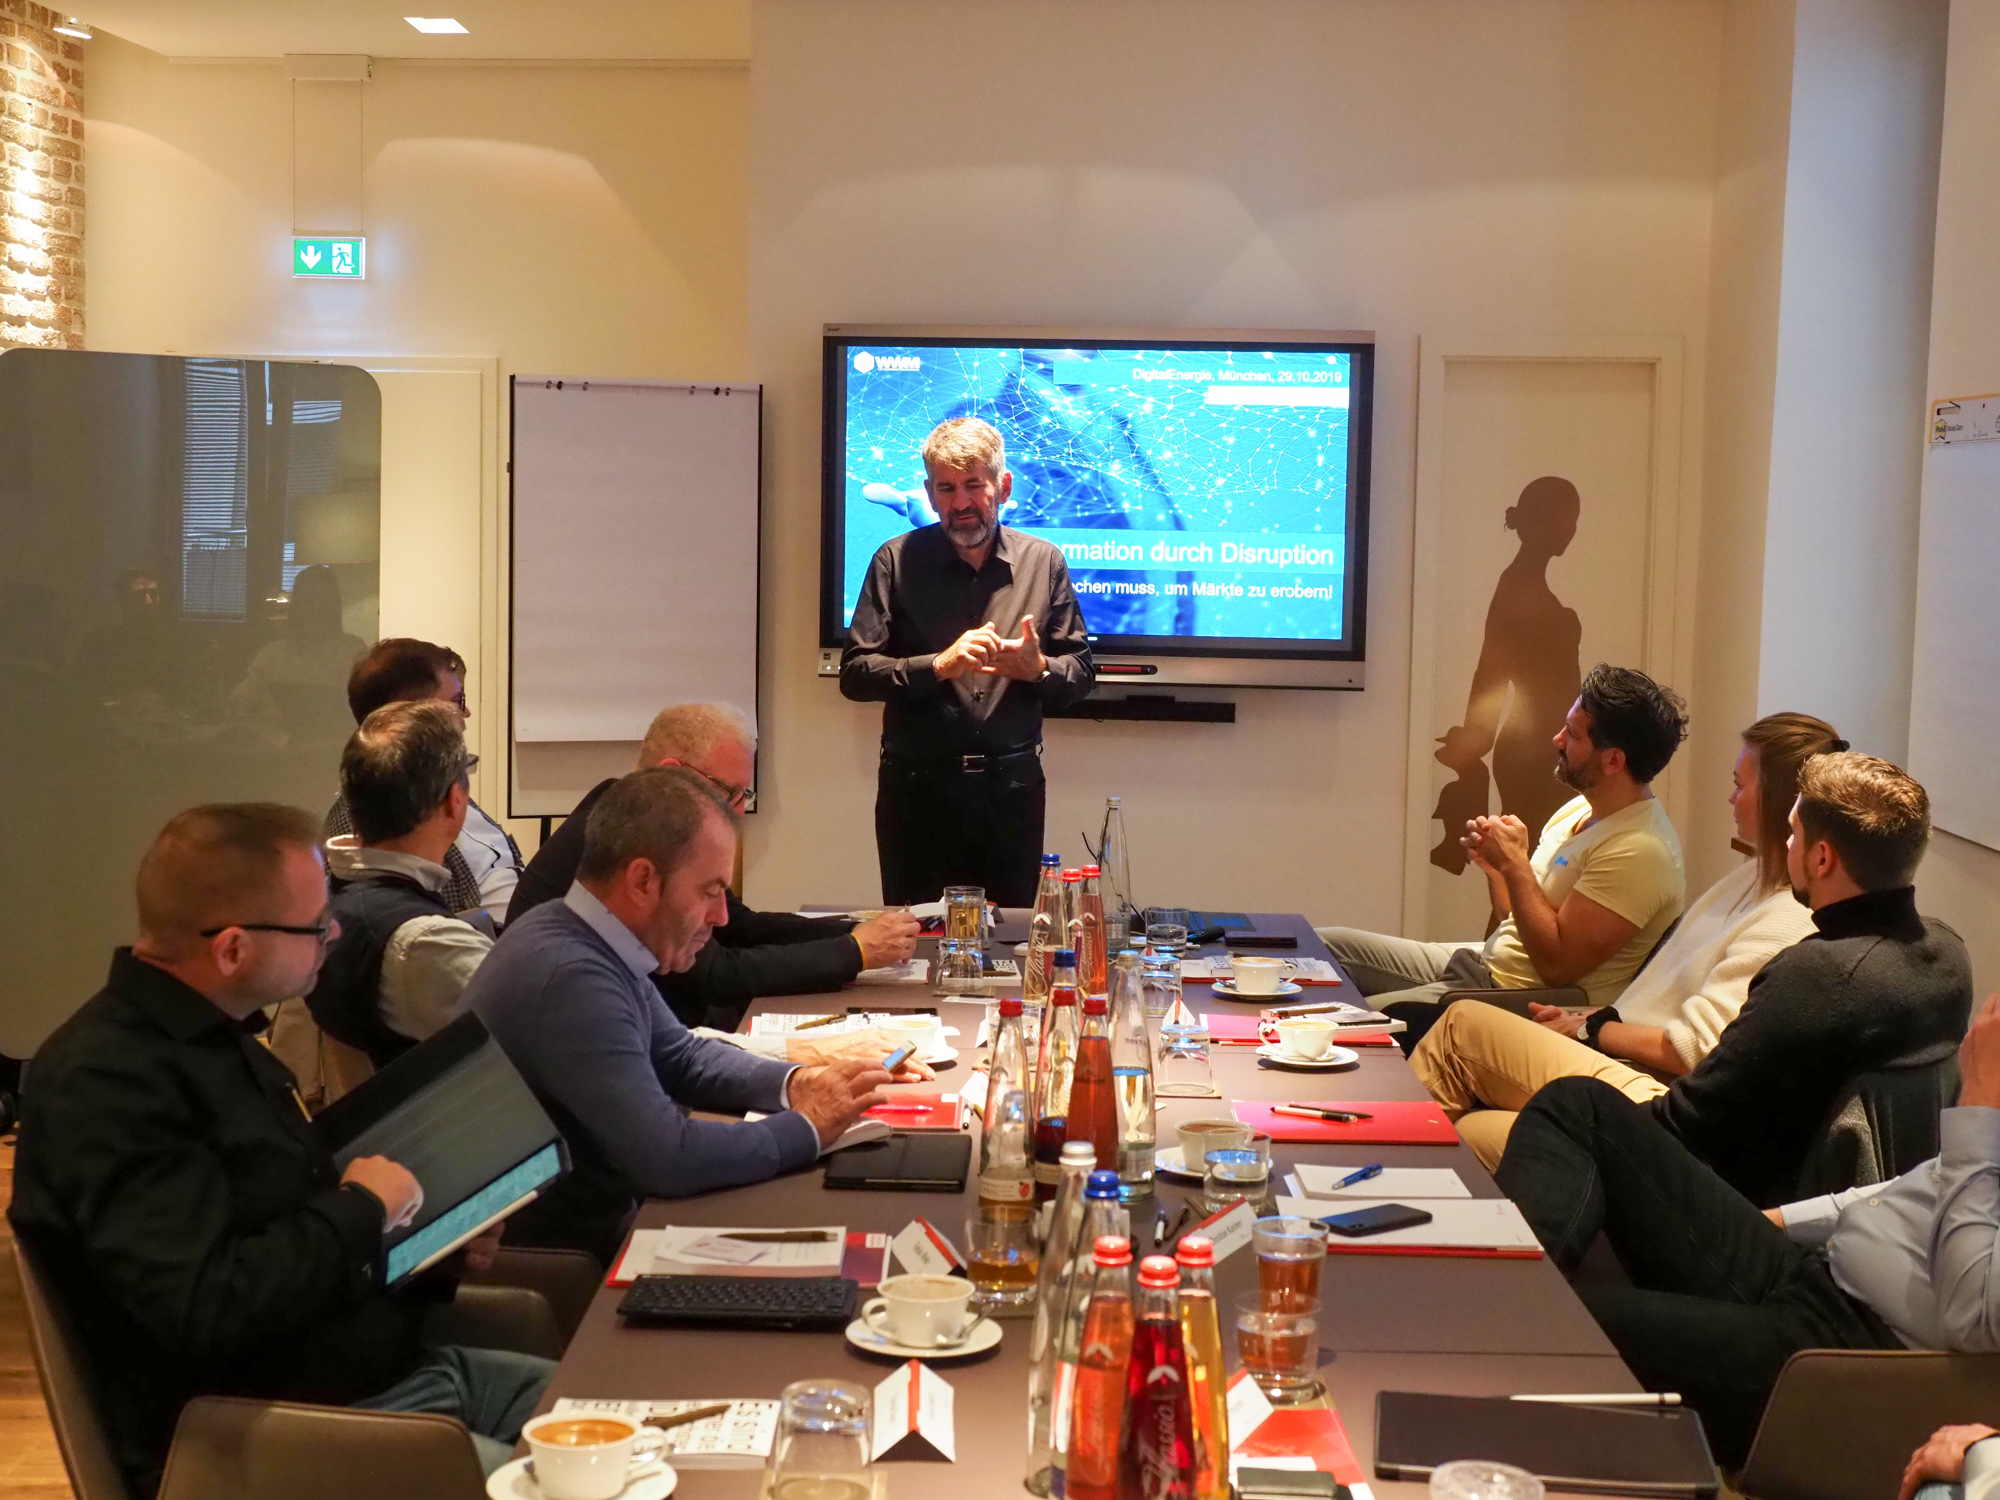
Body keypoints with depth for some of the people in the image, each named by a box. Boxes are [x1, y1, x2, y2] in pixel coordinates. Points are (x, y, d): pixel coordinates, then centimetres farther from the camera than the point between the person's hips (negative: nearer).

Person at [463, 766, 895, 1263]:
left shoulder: (590, 943, 1)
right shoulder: (570, 979, -27)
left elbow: (681, 1056, 17)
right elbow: (667, 1157, -29)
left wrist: (795, 1083, 1)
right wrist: (807, 1127, -15)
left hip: (596, 1216, 8)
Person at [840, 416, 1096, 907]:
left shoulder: (1044, 562, 7)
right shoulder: (897, 561, 0)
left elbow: (1081, 672, 10)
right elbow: (854, 673, -5)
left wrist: (1038, 668, -12)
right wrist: (939, 665, -18)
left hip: (1013, 786, 2)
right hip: (918, 786, -2)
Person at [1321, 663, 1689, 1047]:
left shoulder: (1639, 850, -22)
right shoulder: (1580, 810, 9)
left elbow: (1557, 964, -24)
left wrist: (1514, 863, -18)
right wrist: (1493, 864, -4)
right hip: (1487, 963, 10)